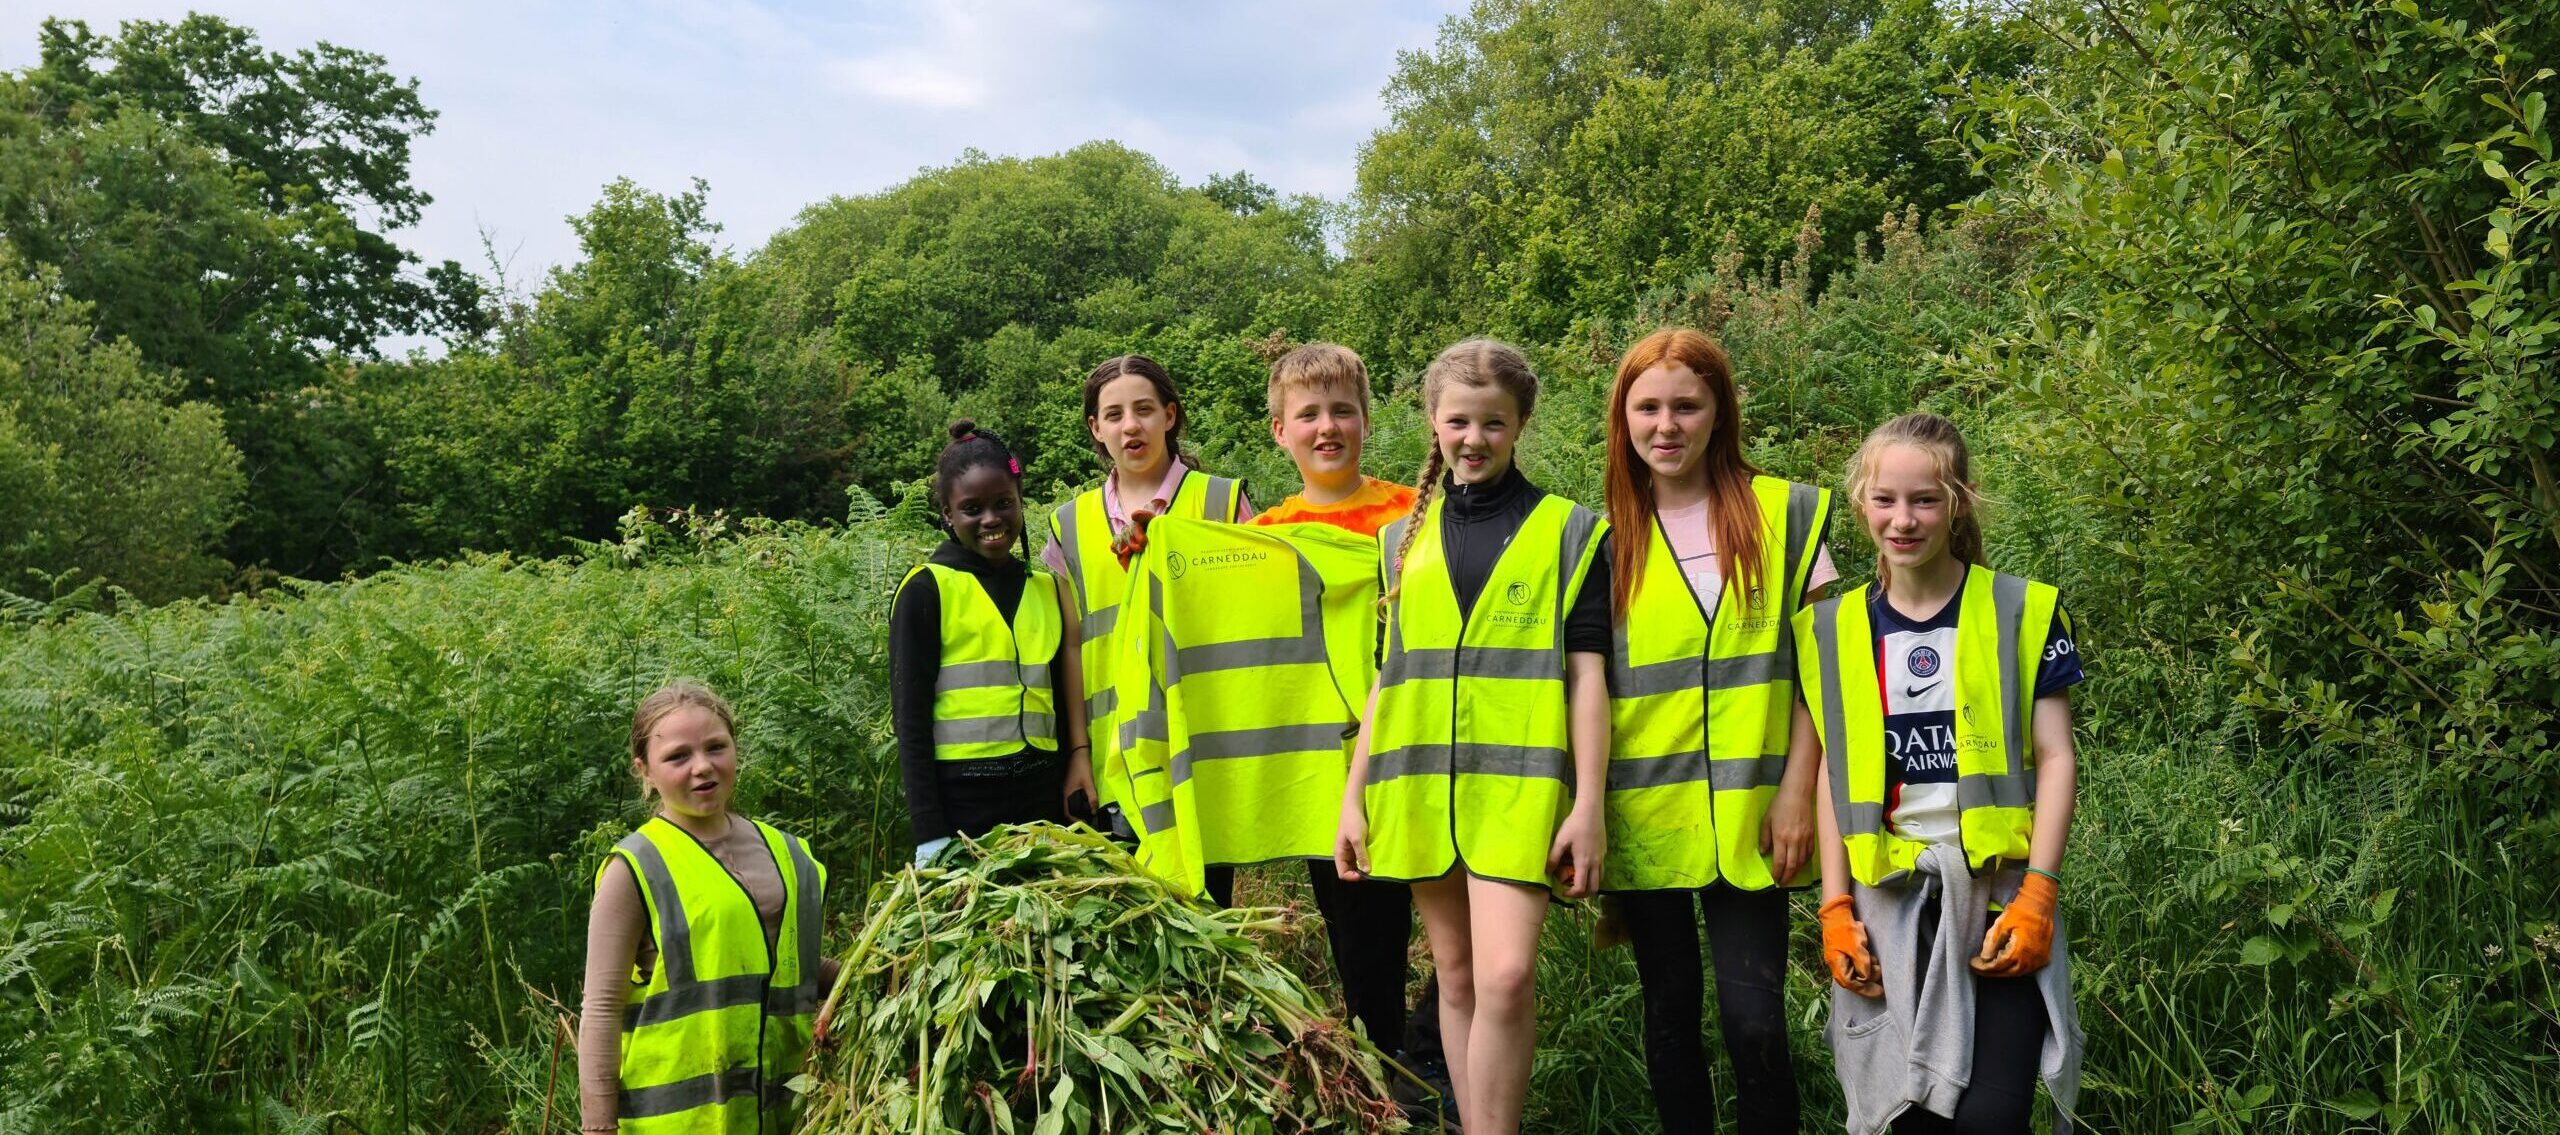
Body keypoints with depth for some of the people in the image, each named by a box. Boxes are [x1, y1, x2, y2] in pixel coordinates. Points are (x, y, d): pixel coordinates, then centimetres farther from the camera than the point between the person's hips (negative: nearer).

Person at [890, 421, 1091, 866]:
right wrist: (930, 835, -11)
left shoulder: (1048, 589, 13)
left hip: (1045, 799, 5)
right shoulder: (927, 590, -2)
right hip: (964, 804, -4)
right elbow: (909, 717, -5)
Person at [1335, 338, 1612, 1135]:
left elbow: (1586, 674, 0)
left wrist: (1589, 804, -8)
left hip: (1517, 782, -4)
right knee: (1457, 977, 10)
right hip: (1419, 786, 4)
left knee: (1506, 977, -14)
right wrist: (1354, 796, 10)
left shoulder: (1569, 532, 3)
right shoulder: (1406, 539, 14)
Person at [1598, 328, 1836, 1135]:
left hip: (1746, 817, -1)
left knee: (1753, 1019, -3)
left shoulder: (1784, 514, 1)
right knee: (1670, 1011, 11)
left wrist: (1797, 793, -7)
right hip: (1644, 816, 2)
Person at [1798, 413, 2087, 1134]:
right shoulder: (1834, 630, 7)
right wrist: (1836, 904, 2)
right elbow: (1832, 773, 9)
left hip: (1997, 891, -2)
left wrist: (2038, 892, -10)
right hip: (1891, 901, 2)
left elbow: (2055, 758, -2)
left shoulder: (2021, 612, 0)